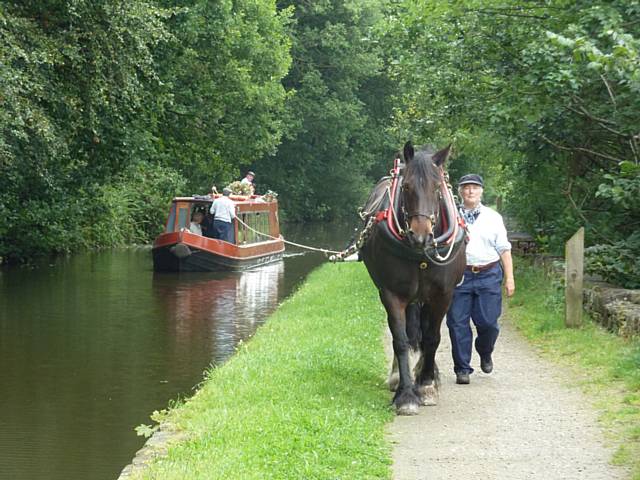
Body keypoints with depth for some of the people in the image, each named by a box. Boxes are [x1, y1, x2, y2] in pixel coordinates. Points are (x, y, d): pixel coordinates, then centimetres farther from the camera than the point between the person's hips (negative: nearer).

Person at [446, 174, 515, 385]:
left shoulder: (493, 217, 11)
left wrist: (509, 278, 5)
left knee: (488, 322, -4)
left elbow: (504, 249, 11)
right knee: (457, 323, -3)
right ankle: (462, 369, 7)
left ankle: (485, 354, 27)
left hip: (489, 275, 0)